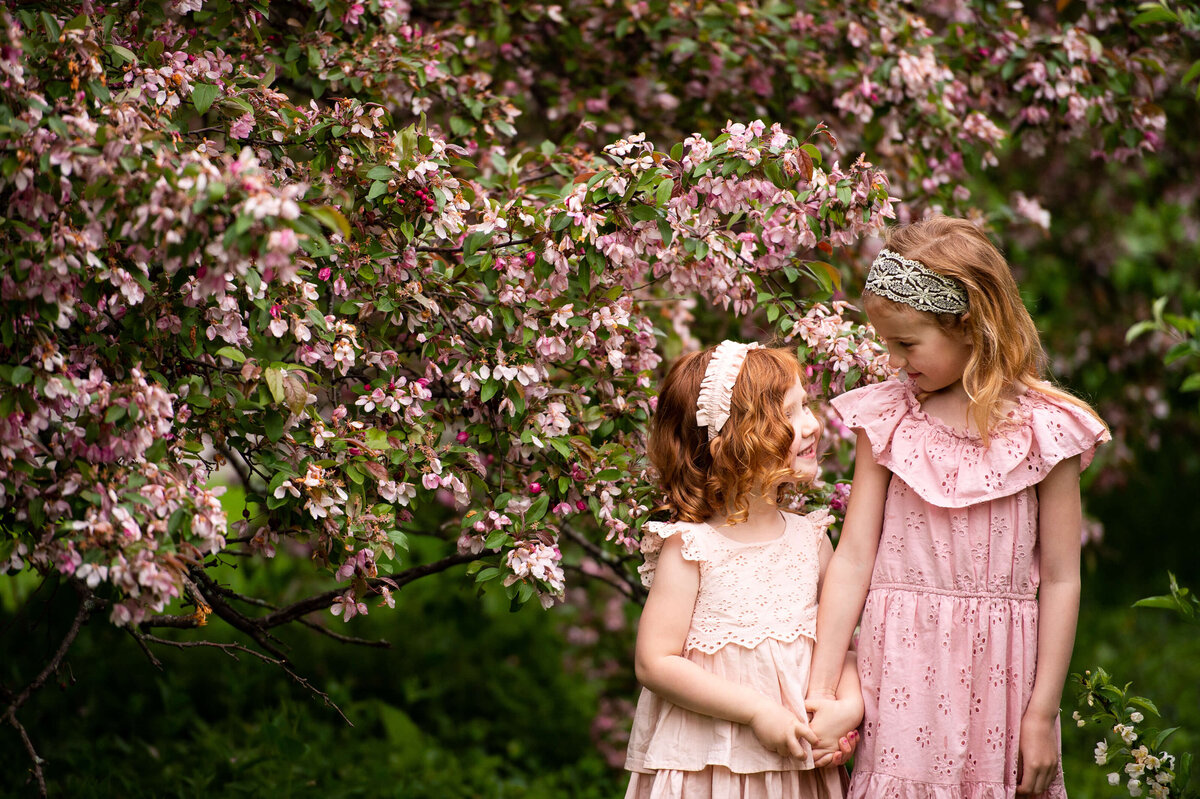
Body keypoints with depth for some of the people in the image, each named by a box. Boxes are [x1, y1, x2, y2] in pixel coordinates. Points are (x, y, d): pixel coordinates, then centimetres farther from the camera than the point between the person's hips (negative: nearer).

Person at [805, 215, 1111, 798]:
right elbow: (853, 558, 1)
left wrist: (1042, 713, -5)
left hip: (996, 675, -1)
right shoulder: (886, 419, 3)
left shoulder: (1042, 428, -4)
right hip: (900, 669, 1)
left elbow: (1060, 580, -2)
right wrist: (821, 688, -5)